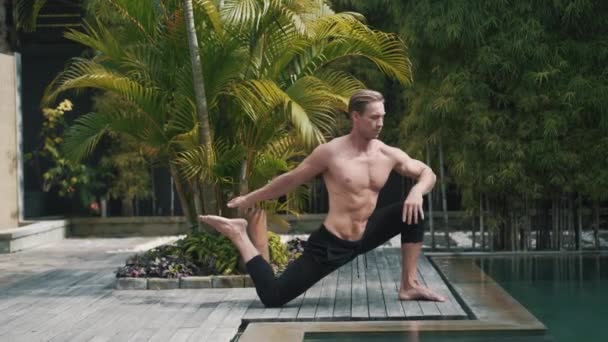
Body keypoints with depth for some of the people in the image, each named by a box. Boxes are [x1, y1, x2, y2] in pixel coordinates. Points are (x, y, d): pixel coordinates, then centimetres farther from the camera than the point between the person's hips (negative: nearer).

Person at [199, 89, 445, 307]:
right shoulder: (331, 152, -12)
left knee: (413, 211, -10)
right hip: (332, 243, -5)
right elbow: (290, 180, -1)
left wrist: (417, 190, -15)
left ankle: (409, 286, -1)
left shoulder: (389, 155, -1)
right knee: (272, 296, -10)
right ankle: (238, 234, 11)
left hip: (367, 236, 5)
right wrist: (250, 199, 6)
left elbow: (428, 173, 9)